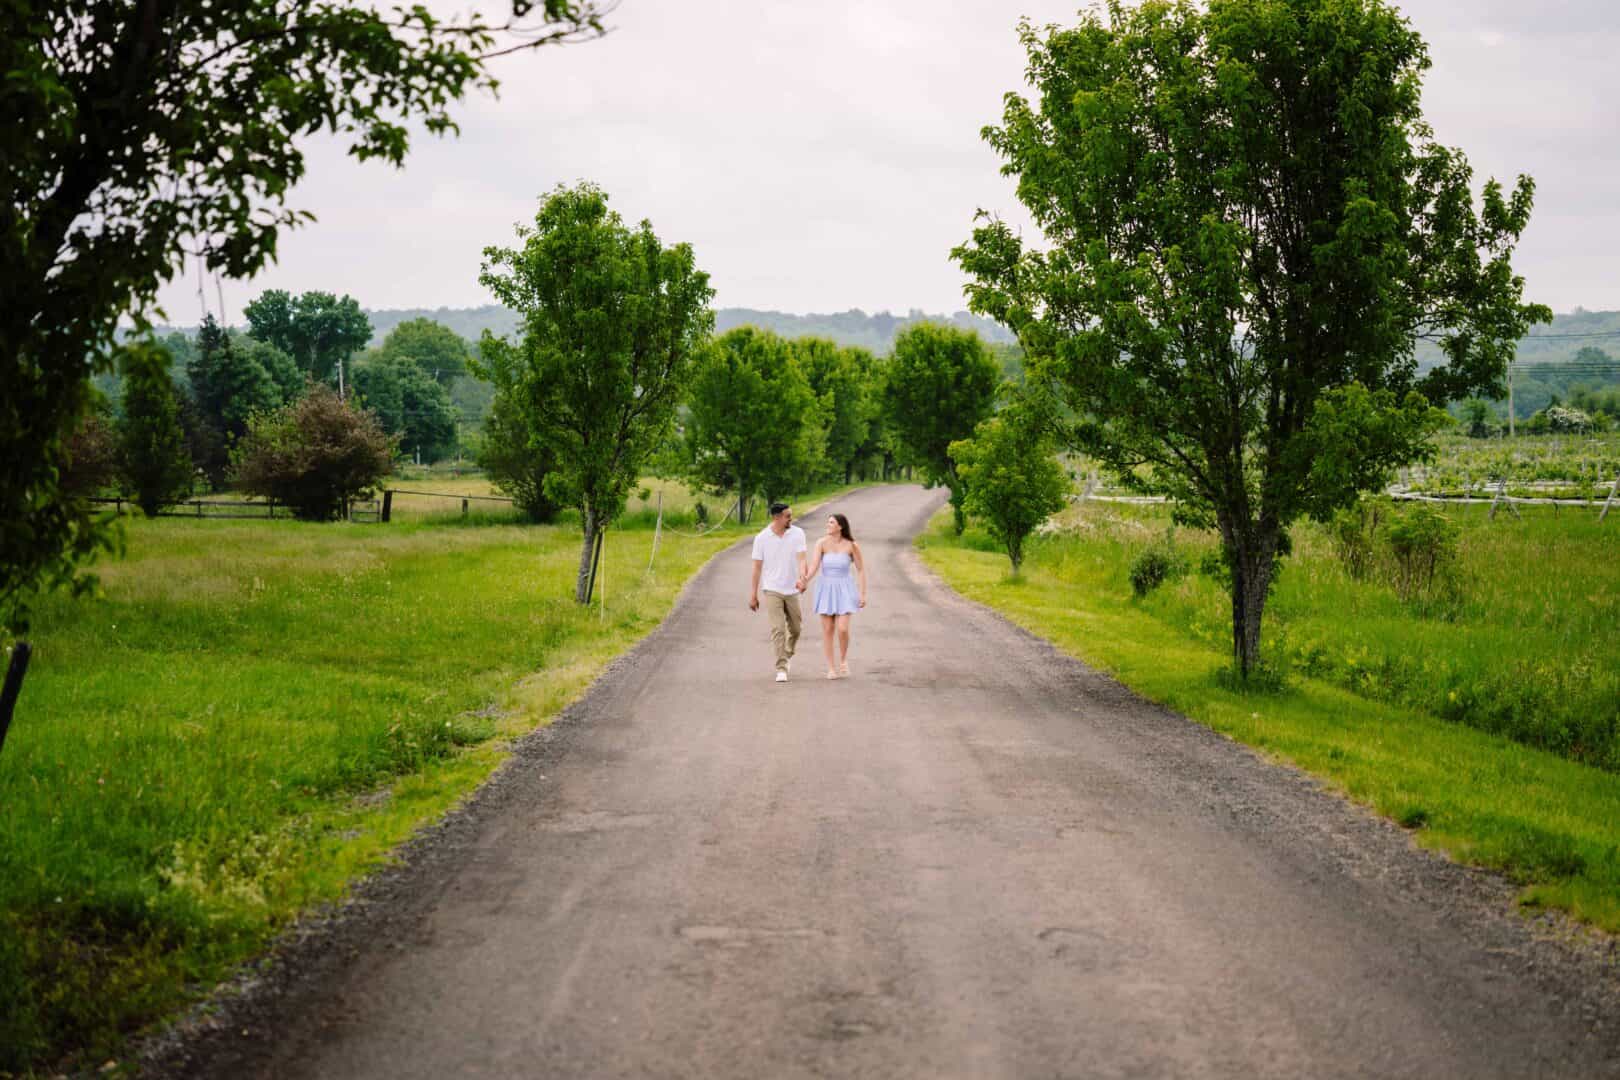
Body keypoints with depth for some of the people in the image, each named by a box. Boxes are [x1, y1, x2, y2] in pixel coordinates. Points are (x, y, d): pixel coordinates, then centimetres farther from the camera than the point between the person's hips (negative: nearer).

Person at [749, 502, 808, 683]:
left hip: (792, 590, 2)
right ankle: (781, 669, -10)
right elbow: (757, 567, 0)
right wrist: (753, 594, 0)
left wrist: (802, 578, -33)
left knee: (795, 629, 13)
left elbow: (801, 559, -14)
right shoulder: (762, 538, -5)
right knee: (778, 629, -11)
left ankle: (788, 655, 40)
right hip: (772, 591, -2)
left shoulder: (797, 533, -3)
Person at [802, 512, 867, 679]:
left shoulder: (852, 545, -8)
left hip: (843, 590, -1)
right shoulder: (822, 543, -7)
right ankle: (831, 668, 13)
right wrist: (804, 581, -35)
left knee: (842, 629, -13)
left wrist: (863, 594, -4)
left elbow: (861, 570, 0)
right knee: (827, 630, 2)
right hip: (825, 589, 1)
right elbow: (814, 566, -16)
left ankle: (843, 660, 15)